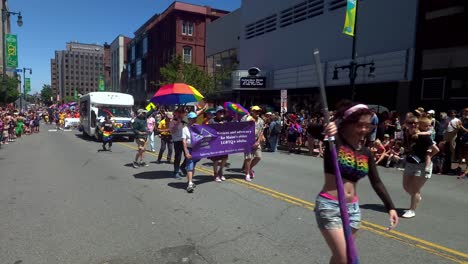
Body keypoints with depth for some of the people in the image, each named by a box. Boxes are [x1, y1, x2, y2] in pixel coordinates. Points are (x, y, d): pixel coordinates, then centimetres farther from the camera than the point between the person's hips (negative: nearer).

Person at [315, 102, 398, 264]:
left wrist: (390, 207, 5)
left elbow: (376, 182, 12)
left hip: (353, 208, 6)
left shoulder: (366, 152, 7)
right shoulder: (335, 141, -9)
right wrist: (325, 131, -47)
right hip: (329, 206, -6)